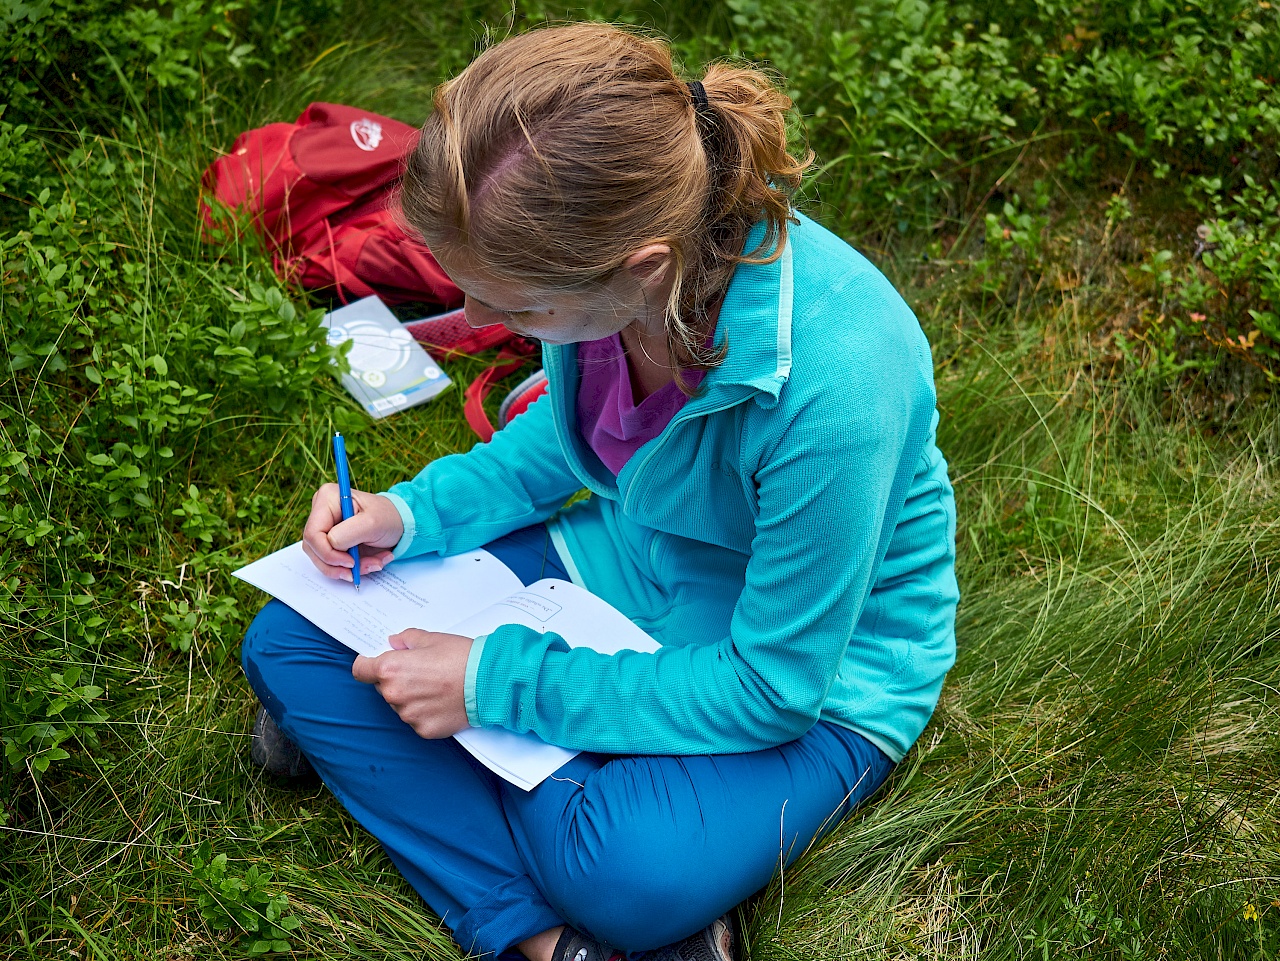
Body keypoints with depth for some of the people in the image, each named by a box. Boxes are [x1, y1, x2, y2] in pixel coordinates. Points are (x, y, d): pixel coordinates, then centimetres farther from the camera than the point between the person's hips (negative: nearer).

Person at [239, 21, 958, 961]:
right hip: (616, 564, 7)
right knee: (288, 644, -6)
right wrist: (412, 514, -9)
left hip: (809, 675, -6)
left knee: (628, 869, -36)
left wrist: (497, 683, -24)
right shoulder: (593, 248, -18)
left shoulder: (831, 382, -37)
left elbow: (772, 687, -25)